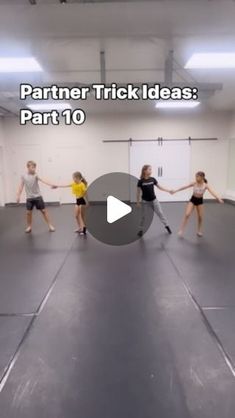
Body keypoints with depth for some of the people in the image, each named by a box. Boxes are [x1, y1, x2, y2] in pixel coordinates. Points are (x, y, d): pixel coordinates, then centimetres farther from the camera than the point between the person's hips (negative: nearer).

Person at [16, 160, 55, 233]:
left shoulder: (35, 175, -8)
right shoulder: (23, 176, 1)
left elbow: (42, 180, -24)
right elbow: (21, 186, 7)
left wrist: (51, 184, -40)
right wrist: (18, 196, 4)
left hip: (38, 196, -2)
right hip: (29, 198, 2)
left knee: (43, 211, 0)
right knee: (29, 212, 5)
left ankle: (50, 225, 9)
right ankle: (29, 227, 24)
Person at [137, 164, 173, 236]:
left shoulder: (152, 179, -5)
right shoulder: (141, 181, -13)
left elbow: (160, 187, 3)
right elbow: (138, 192, -6)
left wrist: (168, 190, -3)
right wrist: (138, 202, -3)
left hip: (153, 200, 3)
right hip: (145, 201, -2)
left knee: (160, 213, 5)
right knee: (143, 216, 7)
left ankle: (167, 226, 17)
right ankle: (141, 230, 21)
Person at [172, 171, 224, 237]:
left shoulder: (205, 185, -12)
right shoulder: (194, 183, -9)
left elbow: (211, 192, -27)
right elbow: (185, 187, -3)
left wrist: (218, 198, -43)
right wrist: (176, 191, -2)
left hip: (200, 201, 1)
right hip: (193, 200, 0)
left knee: (200, 217, 6)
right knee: (187, 214, -13)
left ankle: (199, 231, 25)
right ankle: (181, 230, -4)